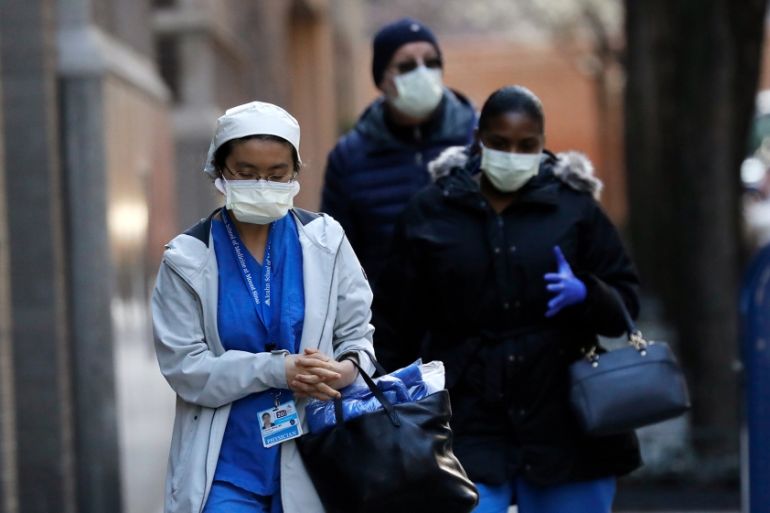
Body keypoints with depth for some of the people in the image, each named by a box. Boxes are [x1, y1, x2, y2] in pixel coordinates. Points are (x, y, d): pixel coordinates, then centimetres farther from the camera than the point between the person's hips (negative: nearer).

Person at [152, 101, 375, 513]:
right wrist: (277, 369, -20)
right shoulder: (188, 259, -3)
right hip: (226, 466, -2)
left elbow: (357, 333, 6)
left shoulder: (324, 240, 3)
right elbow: (184, 366, -8)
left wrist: (347, 368, -19)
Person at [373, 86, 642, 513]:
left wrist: (585, 294, -16)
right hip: (467, 427, -1)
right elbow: (395, 321, 5)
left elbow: (625, 304, 7)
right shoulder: (430, 212, 3)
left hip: (563, 426, 1)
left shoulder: (574, 208, 4)